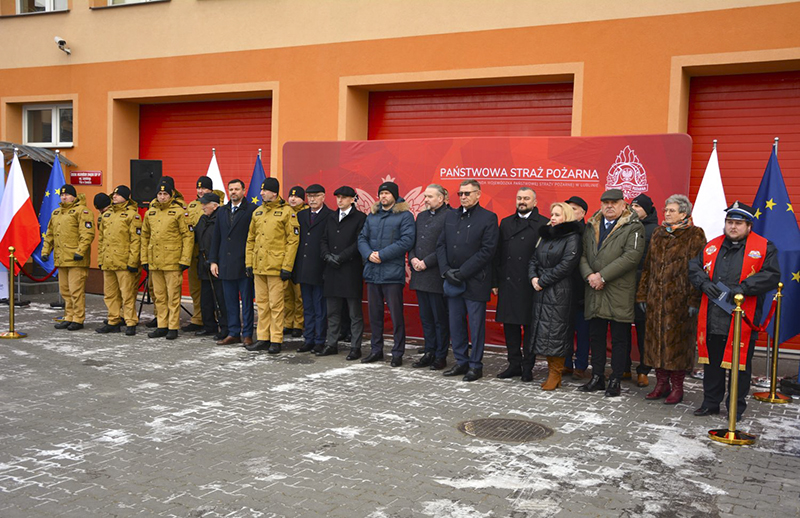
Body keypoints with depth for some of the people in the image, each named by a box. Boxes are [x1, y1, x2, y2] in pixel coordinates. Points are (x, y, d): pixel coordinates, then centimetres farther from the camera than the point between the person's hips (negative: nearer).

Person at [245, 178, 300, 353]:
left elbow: (293, 241, -9)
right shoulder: (257, 212, 13)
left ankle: (276, 341, 7)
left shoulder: (286, 212, -6)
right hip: (258, 266, 6)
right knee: (262, 304, 11)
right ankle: (263, 339, 19)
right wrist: (249, 263, 11)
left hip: (276, 266, -6)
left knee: (276, 304, -1)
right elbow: (251, 239, 17)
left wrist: (287, 267, -14)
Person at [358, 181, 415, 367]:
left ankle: (398, 353, 9)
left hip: (393, 273, -6)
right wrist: (369, 254, -8)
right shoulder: (372, 215, 15)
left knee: (396, 314, -1)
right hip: (372, 272, 6)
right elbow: (362, 238, 13)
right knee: (374, 313, 12)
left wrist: (382, 254, -16)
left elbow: (407, 240, -14)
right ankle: (376, 350, 24)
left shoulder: (404, 215, -3)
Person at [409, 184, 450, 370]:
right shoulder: (421, 216, 16)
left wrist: (426, 262, -15)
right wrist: (413, 259, -1)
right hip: (420, 276, 7)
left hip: (437, 277, -7)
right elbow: (412, 242, 18)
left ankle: (441, 357, 11)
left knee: (440, 319, 2)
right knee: (426, 318, 13)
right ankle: (429, 353, 22)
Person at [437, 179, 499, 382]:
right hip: (452, 281, 6)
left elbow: (487, 251, -13)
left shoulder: (488, 218, -5)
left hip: (475, 282, -6)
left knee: (476, 325, 2)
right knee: (455, 323, 11)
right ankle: (461, 362, 23)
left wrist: (462, 272, -15)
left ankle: (475, 366, 12)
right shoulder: (450, 216, 13)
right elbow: (441, 245, 11)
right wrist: (446, 270, -5)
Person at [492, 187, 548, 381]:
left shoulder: (543, 224, -2)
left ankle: (527, 367, 13)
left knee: (529, 326, 3)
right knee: (510, 325, 9)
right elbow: (498, 254, 12)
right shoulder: (506, 223, 14)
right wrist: (495, 281, 8)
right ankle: (514, 364, 20)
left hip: (530, 285, -5)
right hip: (507, 283, 5)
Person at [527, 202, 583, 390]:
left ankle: (556, 375, 2)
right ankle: (551, 371, 15)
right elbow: (534, 259, 14)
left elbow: (566, 265, -15)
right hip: (541, 291, 7)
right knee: (542, 331, 7)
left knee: (556, 332, -6)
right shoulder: (546, 235, 16)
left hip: (560, 292, -7)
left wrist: (542, 281, -13)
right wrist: (533, 278, -4)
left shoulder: (572, 238, -6)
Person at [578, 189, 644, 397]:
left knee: (619, 339, 3)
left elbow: (631, 256, -15)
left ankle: (615, 381, 12)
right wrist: (589, 275, -8)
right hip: (595, 293, 5)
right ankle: (597, 378, 23)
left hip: (619, 293, -5)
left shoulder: (633, 228, -3)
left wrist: (603, 276, -16)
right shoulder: (591, 227, 14)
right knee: (595, 336, 11)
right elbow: (582, 254, 11)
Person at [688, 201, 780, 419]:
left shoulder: (764, 248, 1)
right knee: (712, 362, 12)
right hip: (712, 318, 4)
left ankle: (737, 407, 18)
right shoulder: (712, 246, 13)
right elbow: (694, 267, 12)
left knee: (740, 363, 4)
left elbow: (771, 276, -8)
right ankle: (711, 403, 25)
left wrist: (744, 288, -19)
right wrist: (704, 283, -8)